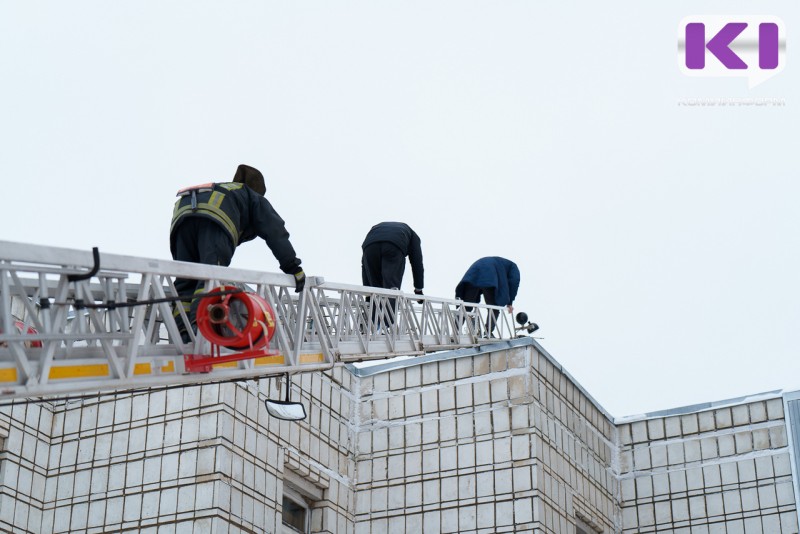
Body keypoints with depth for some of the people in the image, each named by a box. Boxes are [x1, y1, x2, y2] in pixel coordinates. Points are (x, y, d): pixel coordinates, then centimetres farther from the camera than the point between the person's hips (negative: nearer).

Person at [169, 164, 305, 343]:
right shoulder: (255, 199, 34)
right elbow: (275, 231, 20)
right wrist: (293, 267, 18)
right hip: (216, 215, -5)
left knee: (185, 281, 1)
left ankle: (182, 334, -17)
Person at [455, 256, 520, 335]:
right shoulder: (512, 266, 28)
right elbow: (514, 282, 9)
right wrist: (509, 303, 11)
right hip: (489, 280, -5)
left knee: (466, 307, 4)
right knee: (494, 309, 5)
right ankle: (488, 333, -6)